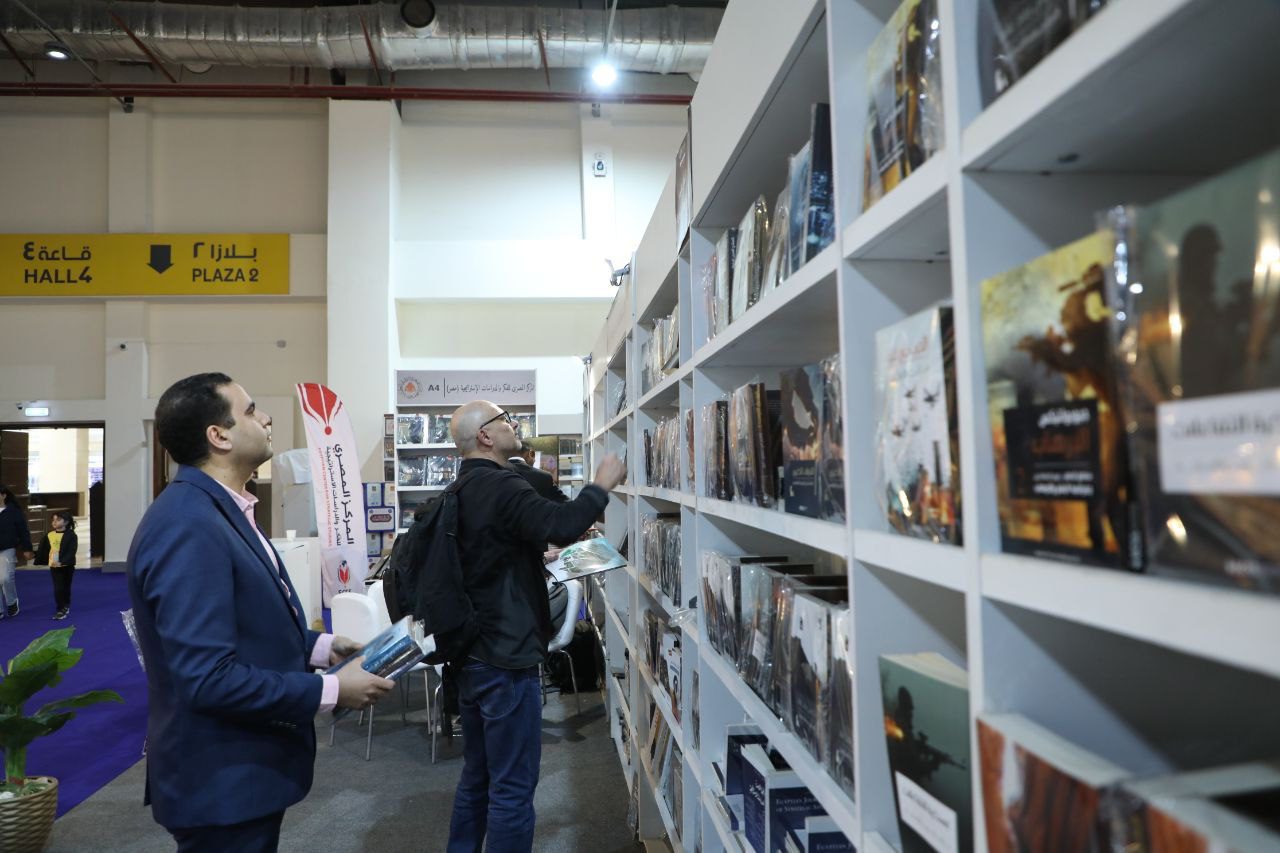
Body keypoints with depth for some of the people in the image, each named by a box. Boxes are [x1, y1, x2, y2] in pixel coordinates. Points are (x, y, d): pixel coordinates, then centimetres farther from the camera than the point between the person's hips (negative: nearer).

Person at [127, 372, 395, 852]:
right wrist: (331, 691, -22)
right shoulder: (188, 527, -25)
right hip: (224, 782, -10)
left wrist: (321, 647, 3)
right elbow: (208, 678, -29)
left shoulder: (216, 509, 7)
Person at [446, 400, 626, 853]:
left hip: (471, 654, 10)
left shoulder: (463, 490, 13)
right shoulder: (499, 485, -19)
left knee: (477, 777, 20)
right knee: (512, 788, 0)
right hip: (505, 658, -10)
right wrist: (601, 485, -18)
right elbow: (560, 525, -32)